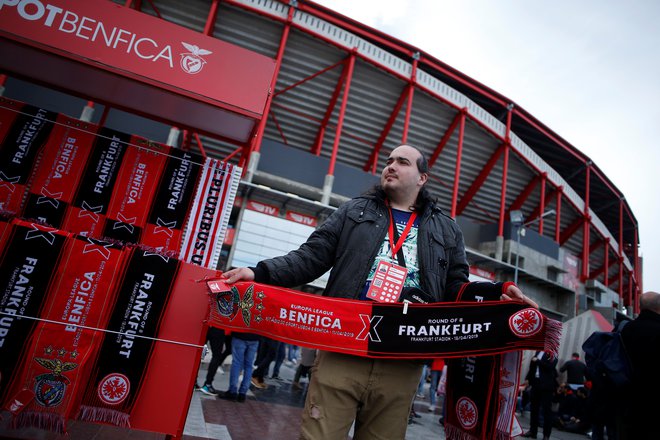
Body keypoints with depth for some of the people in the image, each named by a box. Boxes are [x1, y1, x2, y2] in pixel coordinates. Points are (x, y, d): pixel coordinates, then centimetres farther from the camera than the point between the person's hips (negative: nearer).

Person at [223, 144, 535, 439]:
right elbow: (311, 257, 7)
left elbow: (457, 289, 15)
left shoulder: (447, 231, 17)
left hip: (402, 368, 2)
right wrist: (259, 273, -7)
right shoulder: (354, 211, 14)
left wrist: (499, 292, -4)